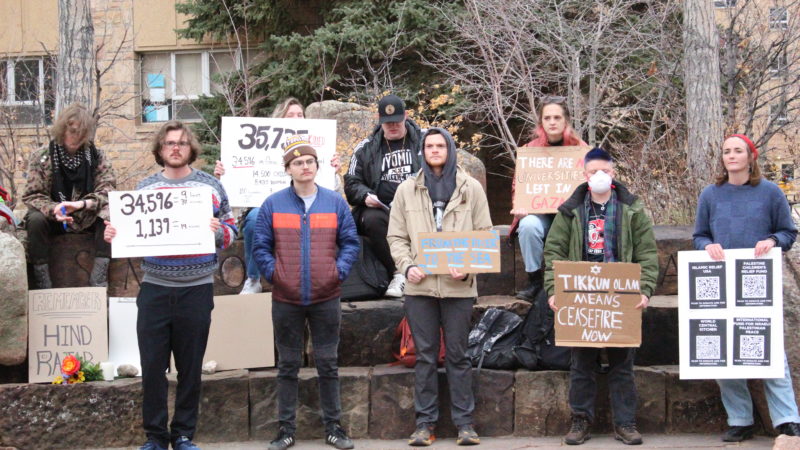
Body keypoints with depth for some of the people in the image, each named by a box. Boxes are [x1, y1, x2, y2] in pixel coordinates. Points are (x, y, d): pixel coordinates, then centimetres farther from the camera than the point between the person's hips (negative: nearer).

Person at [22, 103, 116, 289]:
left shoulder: (97, 156, -2)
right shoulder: (41, 157, -5)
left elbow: (107, 190, -10)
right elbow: (32, 196, -8)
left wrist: (81, 204, -30)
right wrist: (53, 210, -30)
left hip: (87, 217, 1)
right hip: (53, 218, -1)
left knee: (109, 214, -28)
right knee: (35, 219, -32)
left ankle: (98, 279, -28)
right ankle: (42, 283, -27)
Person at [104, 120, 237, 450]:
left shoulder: (210, 186, 4)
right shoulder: (145, 187, 8)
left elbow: (231, 230, 4)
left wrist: (218, 231, -17)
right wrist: (113, 235, -7)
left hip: (197, 290, -1)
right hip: (155, 289, 1)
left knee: (190, 367, 7)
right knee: (152, 365, 1)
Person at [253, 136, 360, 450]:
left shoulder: (335, 203, 4)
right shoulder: (273, 204, 2)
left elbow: (350, 242, 6)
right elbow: (260, 246, 4)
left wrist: (340, 271, -7)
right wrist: (272, 272, -9)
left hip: (326, 299, 0)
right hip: (286, 300, 0)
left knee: (328, 364, 7)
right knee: (288, 365, 8)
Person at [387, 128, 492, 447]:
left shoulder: (471, 188, 6)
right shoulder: (407, 190, 9)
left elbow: (485, 234, 5)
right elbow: (396, 236, 9)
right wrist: (407, 266, -8)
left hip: (458, 286, -1)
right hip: (420, 285, 1)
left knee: (457, 354, 3)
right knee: (425, 355, 5)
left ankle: (464, 422, 10)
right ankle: (425, 422, 11)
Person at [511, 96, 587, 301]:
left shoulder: (579, 148, 3)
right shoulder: (531, 149, 5)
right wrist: (520, 207, -13)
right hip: (539, 213, 1)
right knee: (528, 226, -33)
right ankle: (535, 280, -16)